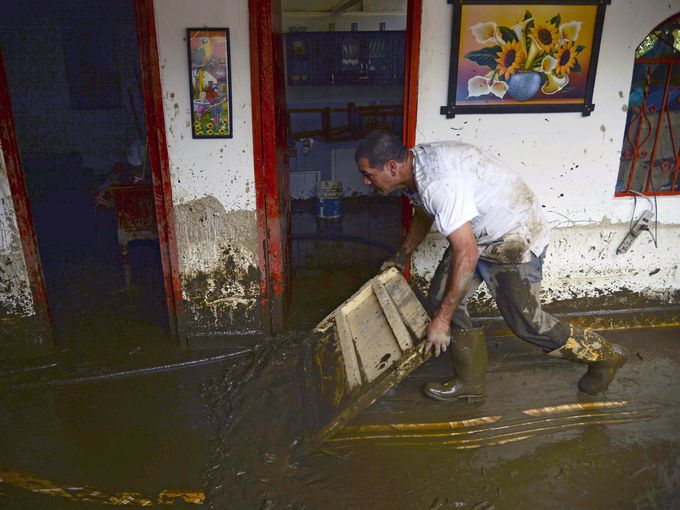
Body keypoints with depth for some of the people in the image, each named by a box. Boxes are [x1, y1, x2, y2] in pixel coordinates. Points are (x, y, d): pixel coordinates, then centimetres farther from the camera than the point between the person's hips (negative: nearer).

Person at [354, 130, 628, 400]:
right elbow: (422, 215, 17)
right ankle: (470, 382, 17)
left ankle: (605, 355, 26)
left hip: (515, 238, -9)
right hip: (478, 233, 9)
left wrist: (441, 319, -29)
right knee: (441, 295, 3)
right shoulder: (413, 166, -4)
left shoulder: (439, 183, -36)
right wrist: (401, 257, 29)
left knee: (523, 320, 1)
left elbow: (467, 254, -35)